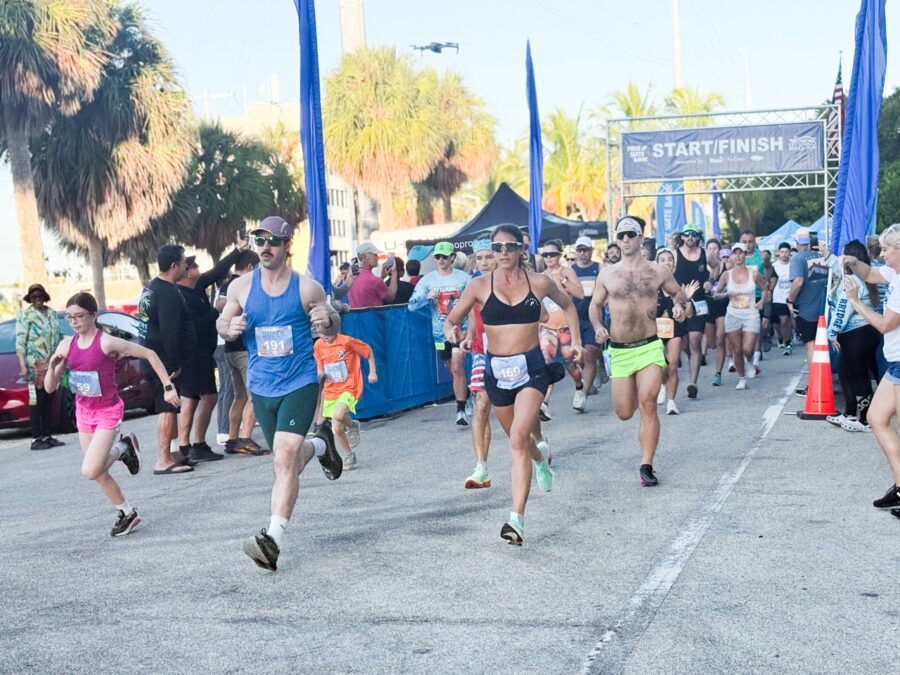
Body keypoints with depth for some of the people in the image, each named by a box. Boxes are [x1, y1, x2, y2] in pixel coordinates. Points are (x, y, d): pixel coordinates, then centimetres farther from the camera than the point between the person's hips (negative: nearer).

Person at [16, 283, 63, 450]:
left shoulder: (52, 314, 15)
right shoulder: (25, 314, -2)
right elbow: (20, 341, -8)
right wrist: (23, 366, -16)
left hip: (51, 363, 5)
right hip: (35, 364, -5)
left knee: (49, 401, 6)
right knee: (36, 400, -6)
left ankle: (47, 436, 12)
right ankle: (36, 439, -6)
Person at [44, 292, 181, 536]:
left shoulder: (106, 342, -18)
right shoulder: (66, 345, -2)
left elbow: (149, 354, -12)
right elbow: (50, 387, 1)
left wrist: (168, 387, -15)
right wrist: (53, 366, -19)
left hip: (108, 411, -6)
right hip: (83, 412, 6)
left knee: (90, 471, -17)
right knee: (98, 472, 10)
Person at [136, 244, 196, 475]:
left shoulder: (150, 288, 14)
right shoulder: (168, 293, -19)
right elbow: (169, 332, -24)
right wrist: (174, 364, -21)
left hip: (154, 357, 10)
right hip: (165, 360, -10)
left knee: (167, 407, 17)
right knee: (167, 408, -8)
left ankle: (170, 454, 24)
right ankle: (164, 460, -8)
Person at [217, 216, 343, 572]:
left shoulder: (307, 288, -6)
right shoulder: (241, 287, 1)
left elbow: (333, 325, 4)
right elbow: (221, 322, 12)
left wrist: (327, 320, -21)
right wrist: (230, 328, -12)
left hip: (300, 382, -4)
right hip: (262, 386, 4)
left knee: (284, 458, -18)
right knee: (289, 459, 17)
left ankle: (274, 537, -19)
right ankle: (319, 443, 51)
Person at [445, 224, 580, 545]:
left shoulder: (539, 283, -1)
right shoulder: (480, 286, -2)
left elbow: (567, 305, 19)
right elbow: (451, 320, 4)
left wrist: (576, 340, 12)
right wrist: (451, 331, -19)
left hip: (531, 367, -2)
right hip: (496, 370, 2)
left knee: (518, 438, -20)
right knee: (518, 437, 20)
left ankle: (517, 519, -21)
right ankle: (541, 457, 59)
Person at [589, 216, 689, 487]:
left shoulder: (657, 271, 3)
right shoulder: (607, 274, 5)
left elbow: (678, 292, 18)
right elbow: (595, 304, 14)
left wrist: (679, 304, -5)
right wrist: (598, 327, -4)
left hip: (649, 347, -2)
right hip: (619, 350, 2)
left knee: (647, 405, -16)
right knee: (624, 414, 5)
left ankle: (646, 466, -9)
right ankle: (634, 393, 44)